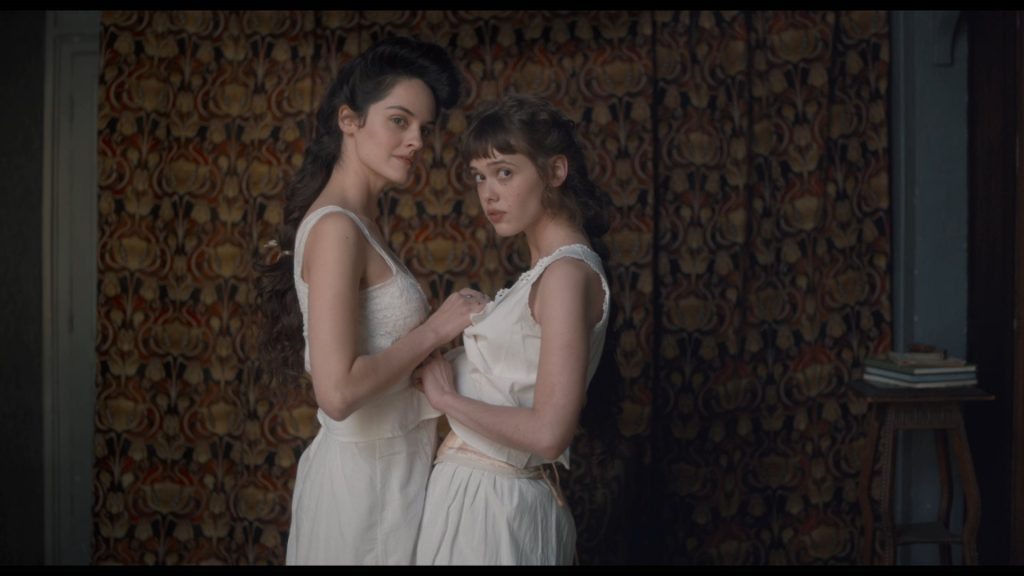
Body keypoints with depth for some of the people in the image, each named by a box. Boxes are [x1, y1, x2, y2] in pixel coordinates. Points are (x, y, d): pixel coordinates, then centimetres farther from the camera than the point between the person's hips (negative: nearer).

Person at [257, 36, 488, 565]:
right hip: (367, 476, -9)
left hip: (388, 467, 9)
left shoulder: (357, 224, 8)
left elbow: (378, 354, 7)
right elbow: (337, 392, -28)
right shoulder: (336, 227, -20)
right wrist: (436, 328, -18)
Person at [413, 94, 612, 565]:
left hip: (489, 502, -9)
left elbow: (548, 433, -25)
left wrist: (446, 396, -15)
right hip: (484, 493, 9)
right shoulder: (549, 270, 11)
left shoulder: (567, 272, -18)